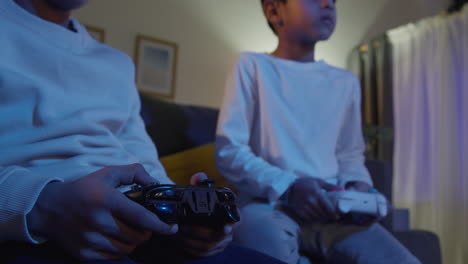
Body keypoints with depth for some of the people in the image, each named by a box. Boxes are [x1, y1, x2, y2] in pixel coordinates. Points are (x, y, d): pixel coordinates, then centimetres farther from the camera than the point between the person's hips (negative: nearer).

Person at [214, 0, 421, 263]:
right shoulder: (252, 65, 2)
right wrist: (289, 187, -18)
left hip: (331, 208, 5)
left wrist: (359, 187, 0)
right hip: (269, 202, -4)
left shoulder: (346, 82, 15)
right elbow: (228, 150, -4)